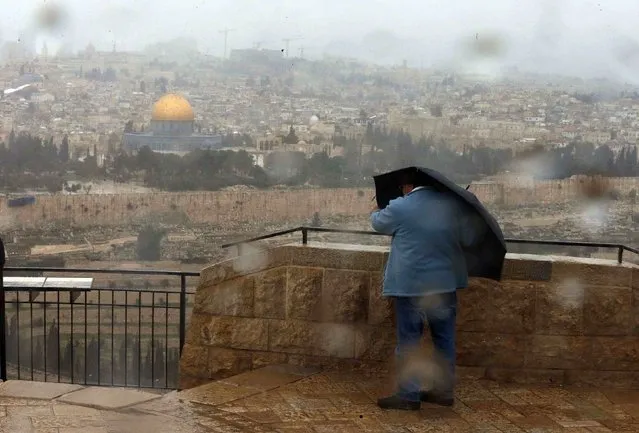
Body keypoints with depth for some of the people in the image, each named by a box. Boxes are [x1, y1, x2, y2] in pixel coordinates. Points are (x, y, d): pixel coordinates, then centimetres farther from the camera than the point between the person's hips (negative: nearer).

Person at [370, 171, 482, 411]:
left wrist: (375, 212, 33)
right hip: (446, 283, 5)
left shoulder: (399, 208, -9)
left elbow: (378, 223, 11)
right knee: (444, 338, 14)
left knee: (409, 340, 3)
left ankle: (409, 395, 6)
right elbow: (469, 238, 7)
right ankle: (445, 390, 21)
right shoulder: (453, 204, 1)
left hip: (411, 285, -4)